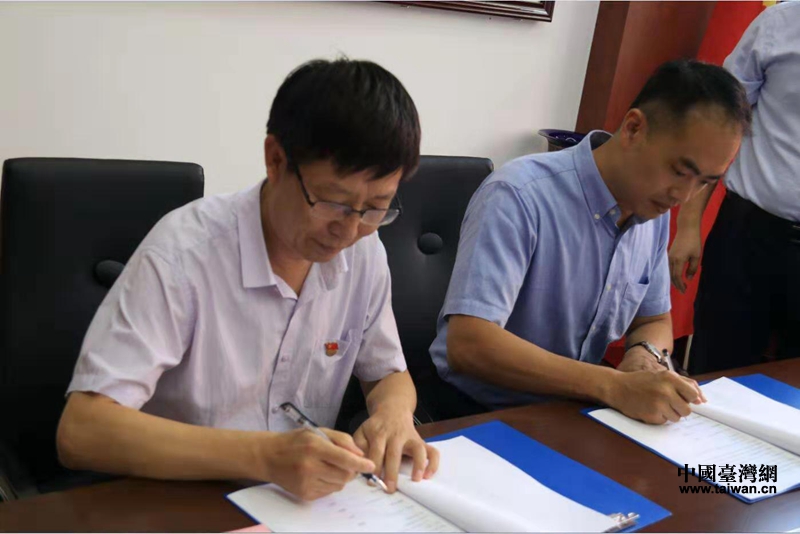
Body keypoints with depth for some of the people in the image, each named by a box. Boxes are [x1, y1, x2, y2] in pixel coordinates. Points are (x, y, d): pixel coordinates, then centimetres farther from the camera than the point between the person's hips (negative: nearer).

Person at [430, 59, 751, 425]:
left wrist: (644, 353, -9)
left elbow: (655, 320, 15)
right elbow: (468, 344, -30)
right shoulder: (518, 196, -23)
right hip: (477, 414, -6)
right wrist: (614, 386, -33)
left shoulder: (655, 210, 1)